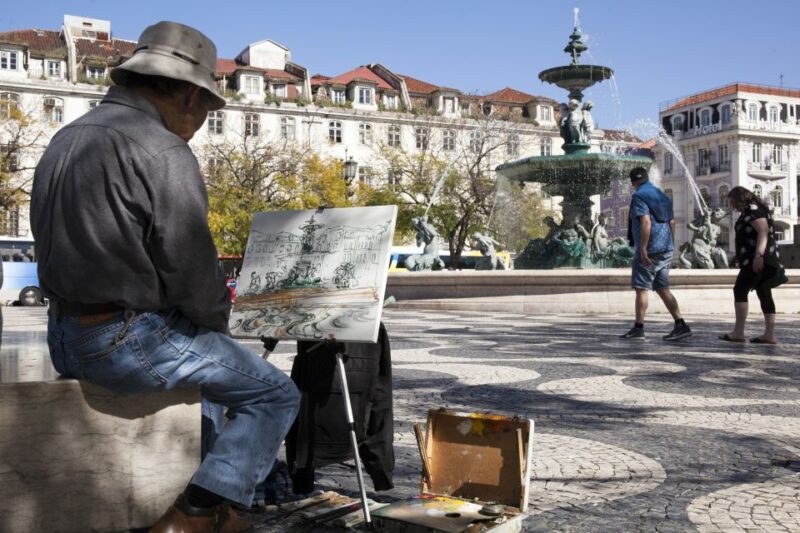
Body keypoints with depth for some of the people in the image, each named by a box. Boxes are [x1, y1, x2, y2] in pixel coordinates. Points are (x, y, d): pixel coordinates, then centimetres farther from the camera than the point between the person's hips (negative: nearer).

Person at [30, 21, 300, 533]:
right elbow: (192, 265, -20)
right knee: (277, 395, 3)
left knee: (207, 369, 31)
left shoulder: (66, 139, 13)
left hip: (64, 336, 10)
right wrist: (218, 321, 2)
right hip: (130, 338, -10)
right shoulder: (162, 150, -17)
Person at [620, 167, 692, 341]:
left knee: (641, 289, -1)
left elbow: (646, 222, -21)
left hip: (649, 251, -8)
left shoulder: (639, 196, -9)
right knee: (663, 289, 10)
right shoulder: (662, 195, 16)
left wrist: (643, 248, -22)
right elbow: (672, 223, 17)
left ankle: (638, 328, 3)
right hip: (666, 250, 8)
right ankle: (681, 325, 5)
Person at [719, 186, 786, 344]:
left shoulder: (754, 209, -8)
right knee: (764, 294, 5)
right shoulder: (750, 211, 21)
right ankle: (769, 334, 3)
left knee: (740, 290, -11)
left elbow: (763, 232, -20)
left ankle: (738, 333, -13)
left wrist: (758, 255, -28)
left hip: (757, 259, -10)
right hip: (758, 260, 10)